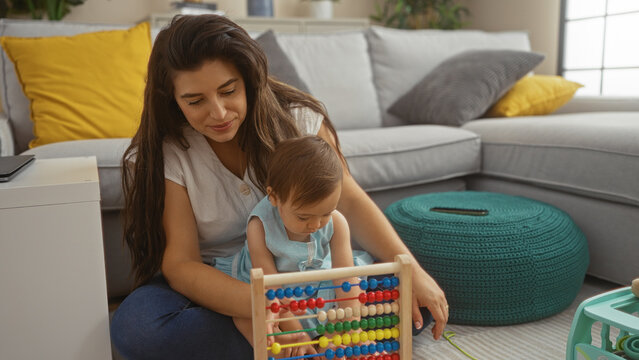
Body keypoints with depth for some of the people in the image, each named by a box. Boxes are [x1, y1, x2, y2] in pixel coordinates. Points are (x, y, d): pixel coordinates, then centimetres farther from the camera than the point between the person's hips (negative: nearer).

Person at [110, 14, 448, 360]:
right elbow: (180, 263, -21)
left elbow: (349, 201, -13)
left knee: (405, 297, -21)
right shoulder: (159, 157, -15)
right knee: (134, 328, -31)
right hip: (215, 283, 1)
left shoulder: (297, 118, -11)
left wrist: (410, 269, -26)